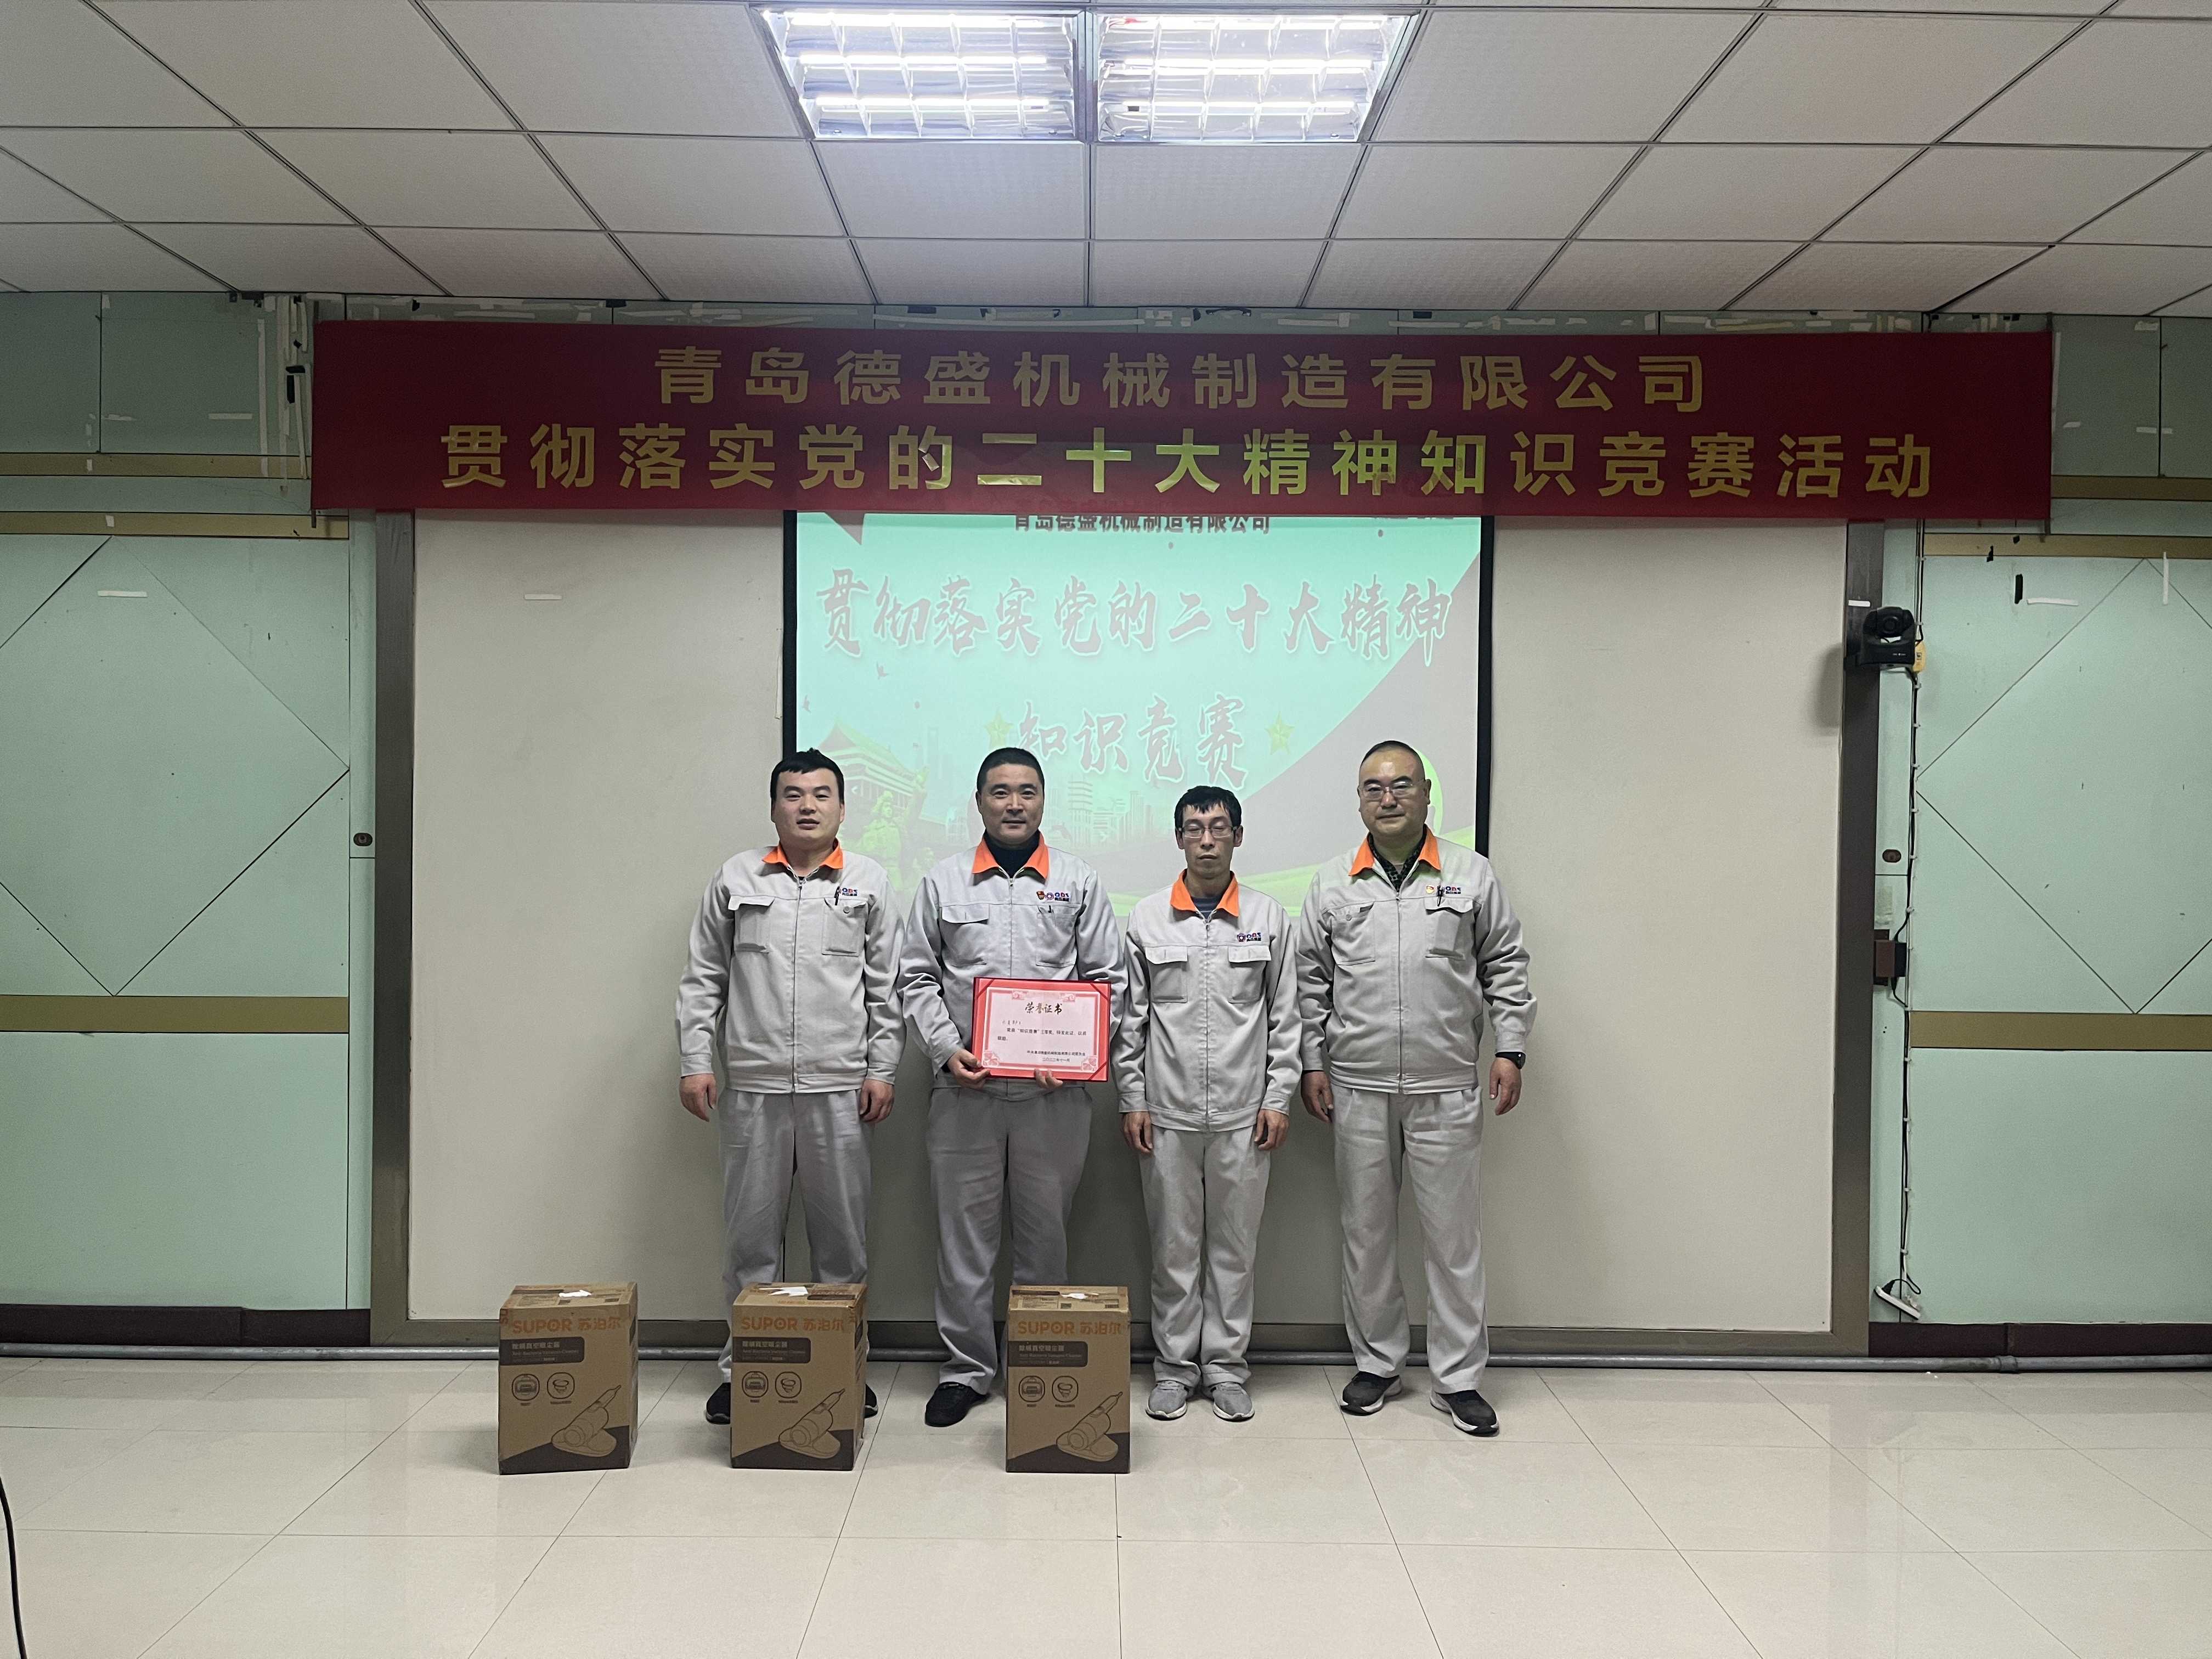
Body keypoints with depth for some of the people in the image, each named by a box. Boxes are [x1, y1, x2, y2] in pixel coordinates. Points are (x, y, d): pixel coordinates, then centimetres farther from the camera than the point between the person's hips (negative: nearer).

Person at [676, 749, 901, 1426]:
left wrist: (882, 1071, 0)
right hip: (753, 1086, 0)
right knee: (750, 1235, 6)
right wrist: (696, 1062, 0)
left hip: (840, 1089, 0)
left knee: (842, 1235, 6)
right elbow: (702, 980, 8)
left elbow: (886, 987, 6)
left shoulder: (869, 881, 6)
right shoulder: (736, 878, 8)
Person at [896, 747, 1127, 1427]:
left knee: (1046, 1232, 8)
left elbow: (1107, 980, 6)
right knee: (964, 1231, 5)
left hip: (1054, 1093, 0)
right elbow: (916, 978, 7)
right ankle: (966, 1367, 16)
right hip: (965, 1090, 0)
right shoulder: (943, 883, 6)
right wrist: (946, 1049, -7)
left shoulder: (1079, 882, 6)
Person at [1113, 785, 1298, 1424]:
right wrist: (1132, 1099, 0)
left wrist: (1278, 1098, 0)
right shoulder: (1147, 918, 2)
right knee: (1173, 1244, 7)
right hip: (1168, 1110, 0)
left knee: (1234, 1244, 7)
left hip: (1243, 1111, 0)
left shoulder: (1268, 918, 3)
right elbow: (1130, 1016, 4)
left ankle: (1226, 1365, 19)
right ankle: (1175, 1366, 19)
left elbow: (1284, 1016, 5)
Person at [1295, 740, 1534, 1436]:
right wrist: (1313, 1063, 5)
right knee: (1367, 1233, 11)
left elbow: (1505, 968, 5)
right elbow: (1311, 981, 9)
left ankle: (1459, 1377, 14)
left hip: (1447, 1090, -1)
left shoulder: (1472, 875, 3)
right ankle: (1377, 1363, 24)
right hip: (1359, 1089, 2)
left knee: (1455, 1235, 3)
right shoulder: (1332, 883, 6)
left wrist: (1510, 1049, -2)